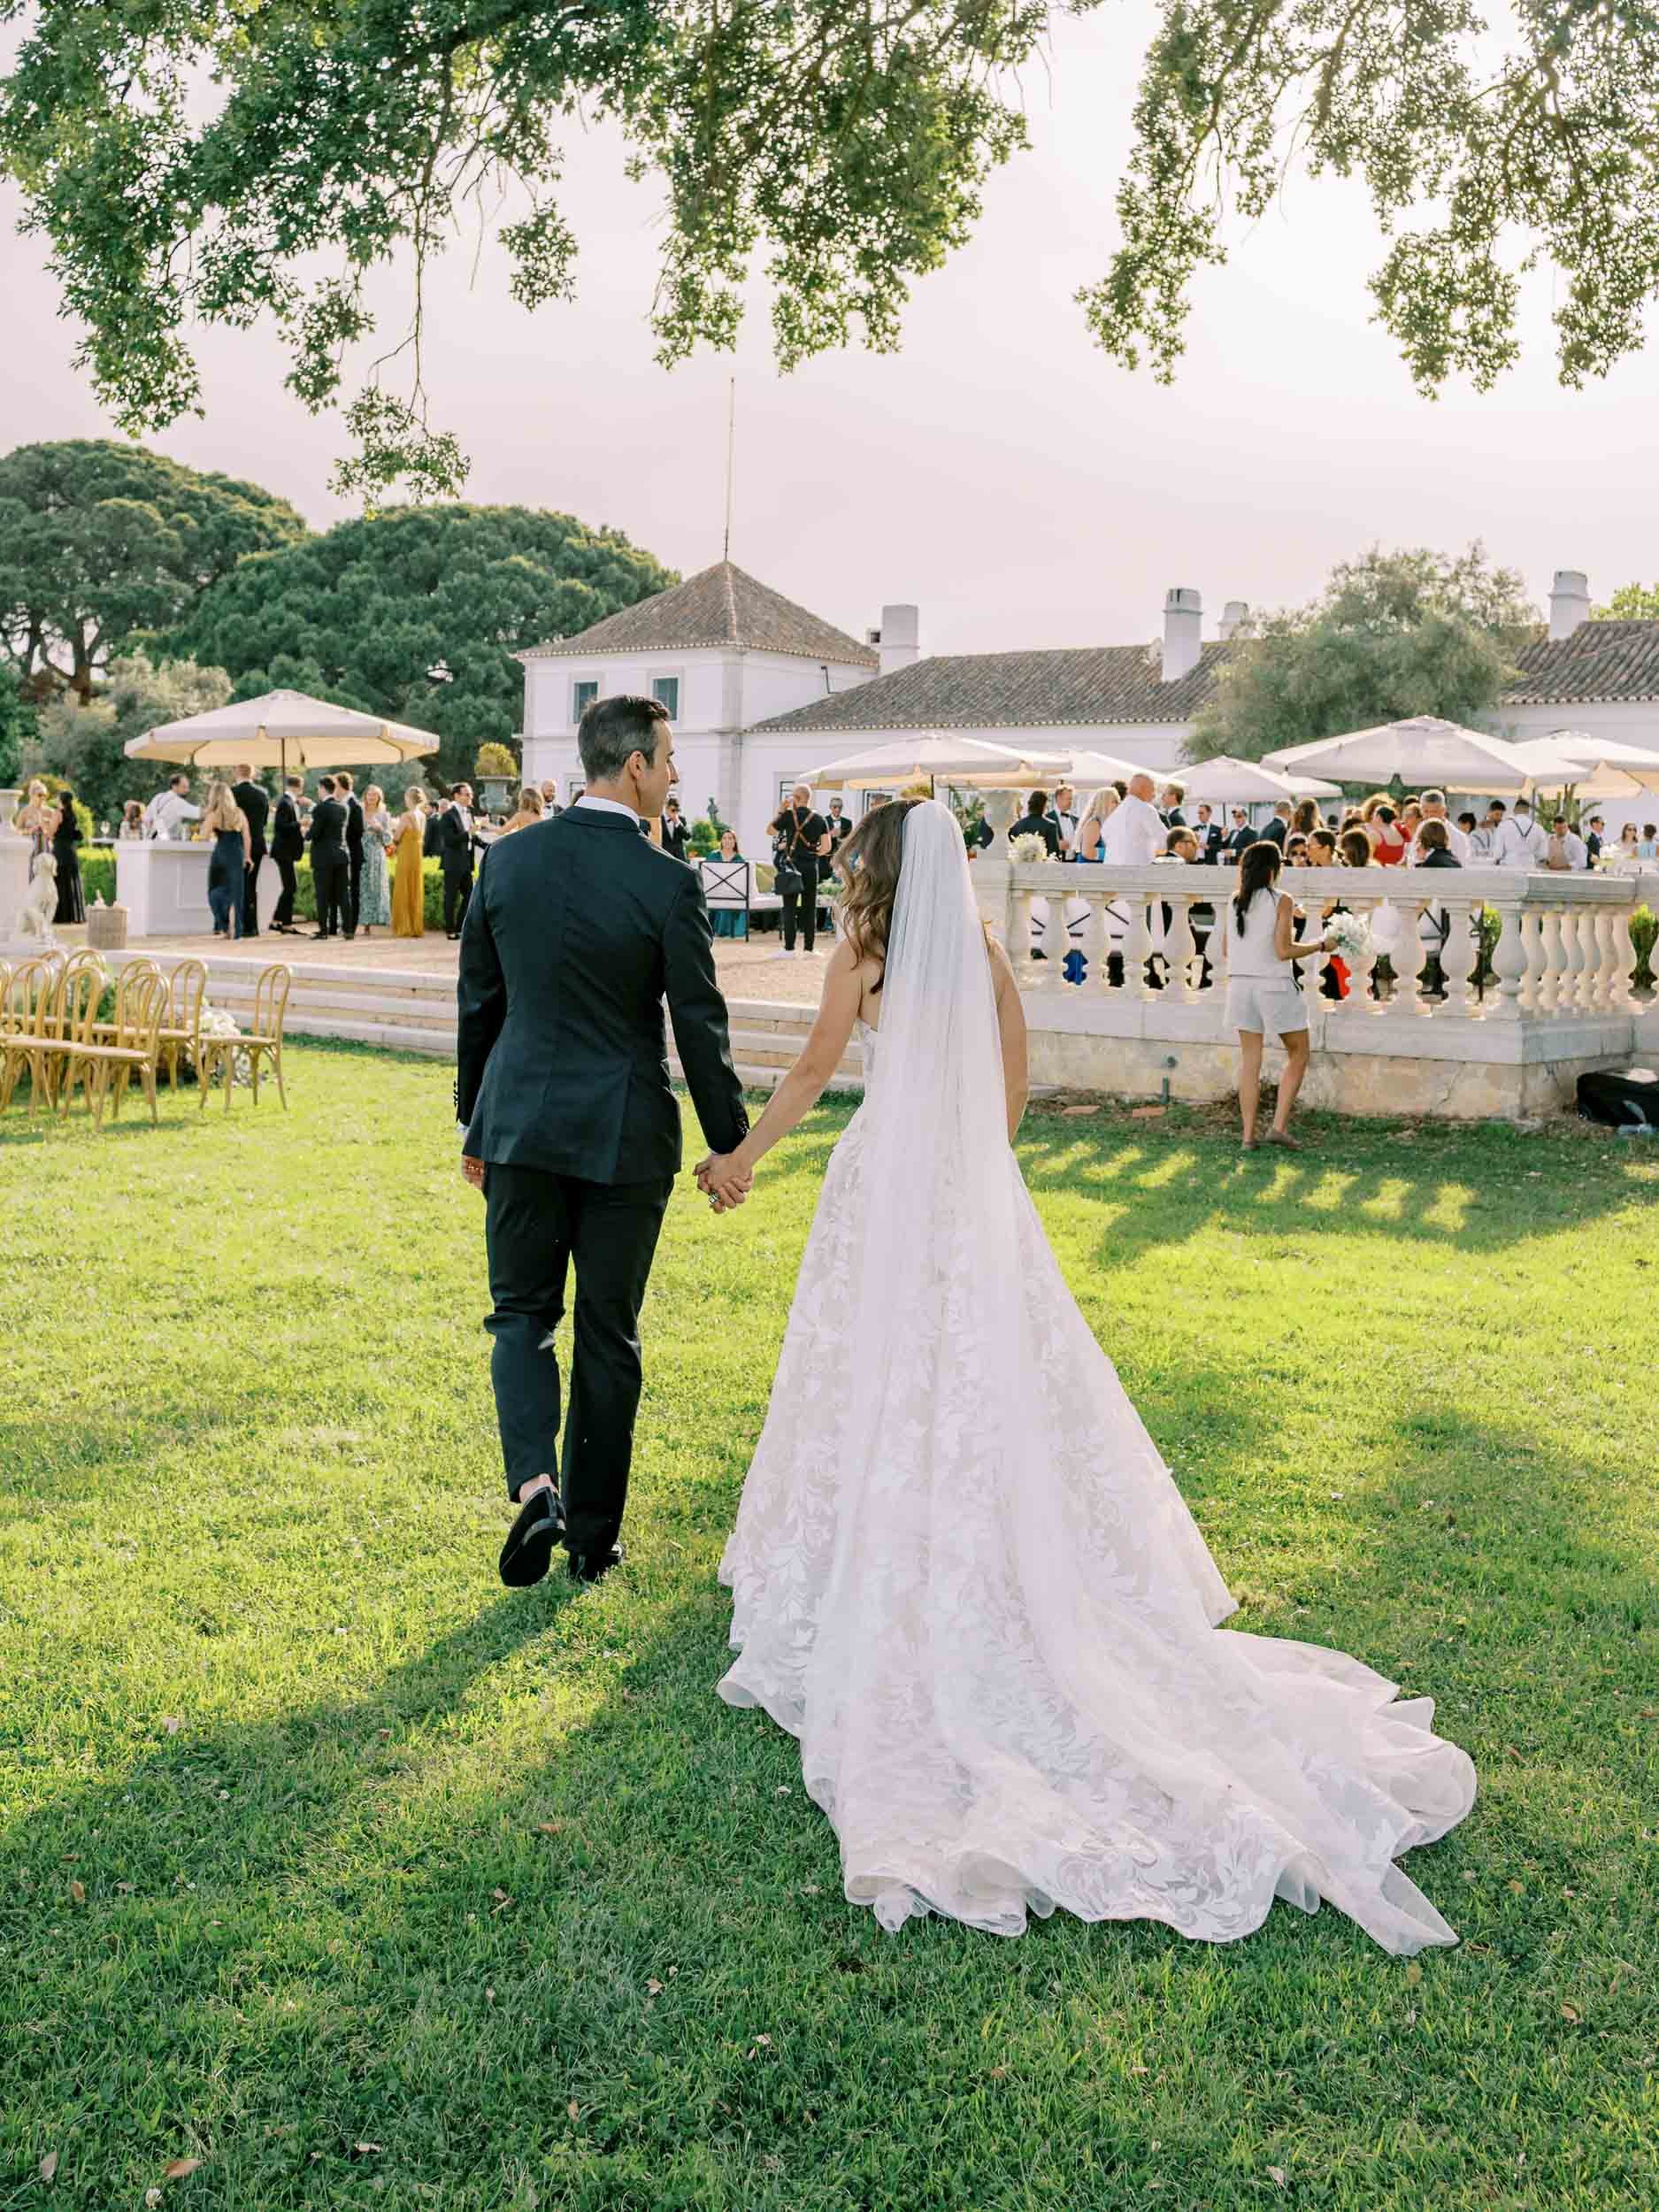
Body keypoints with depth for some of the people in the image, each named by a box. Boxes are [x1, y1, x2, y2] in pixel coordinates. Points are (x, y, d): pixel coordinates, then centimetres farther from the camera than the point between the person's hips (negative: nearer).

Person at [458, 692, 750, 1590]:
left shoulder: (508, 859, -1)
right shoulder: (668, 883, -12)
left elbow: (477, 1002, 6)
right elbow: (699, 1025, -9)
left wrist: (475, 1122, 17)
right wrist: (729, 1143, 3)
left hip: (520, 1122, 2)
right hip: (623, 1135, -2)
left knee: (522, 1313, 15)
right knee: (607, 1334, 10)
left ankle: (535, 1484, -7)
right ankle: (592, 1534, 21)